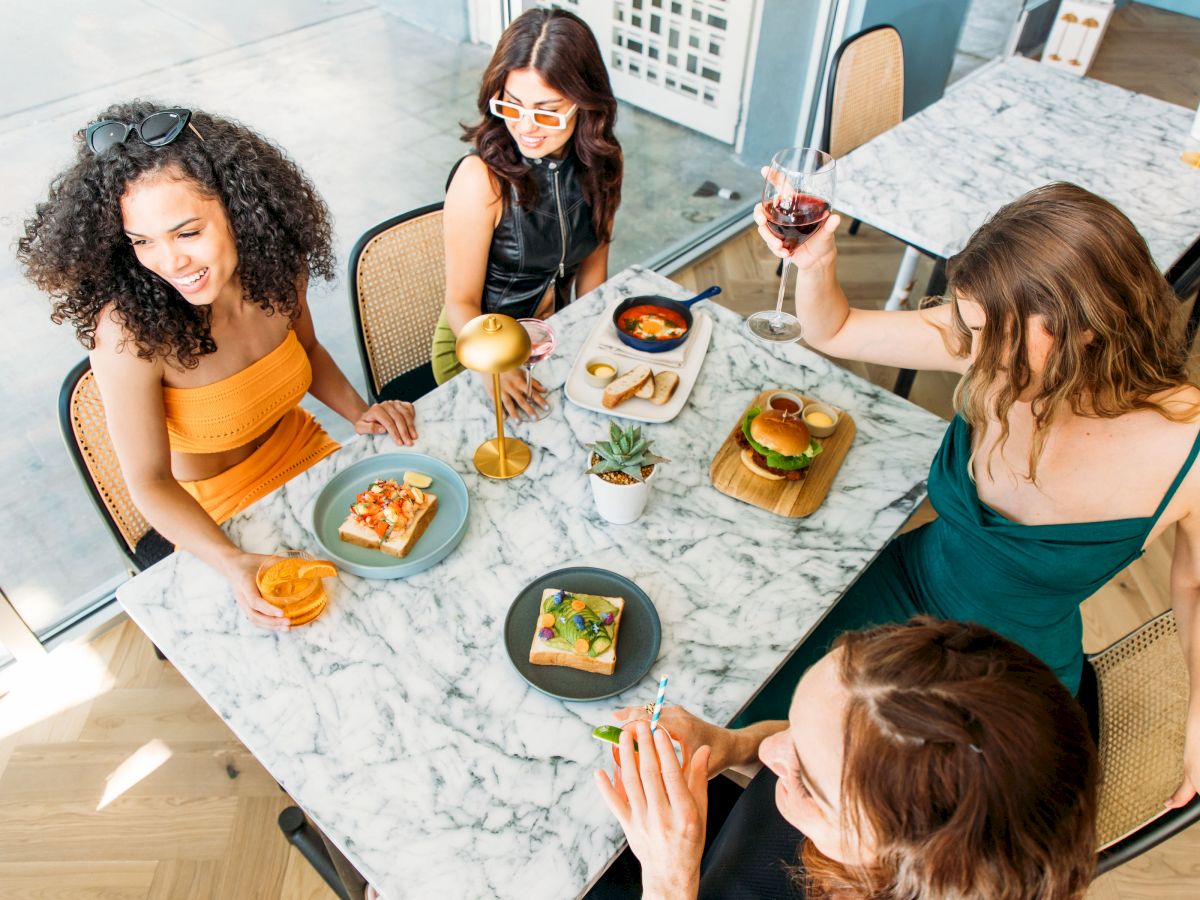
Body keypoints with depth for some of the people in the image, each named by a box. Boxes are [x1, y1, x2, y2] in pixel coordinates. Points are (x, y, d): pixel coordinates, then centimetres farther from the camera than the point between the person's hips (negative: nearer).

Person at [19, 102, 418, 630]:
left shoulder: (275, 261, -15)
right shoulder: (129, 330, -30)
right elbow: (149, 482, -23)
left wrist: (360, 412, -10)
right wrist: (232, 563, -39)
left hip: (308, 457, 5)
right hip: (217, 516, -5)